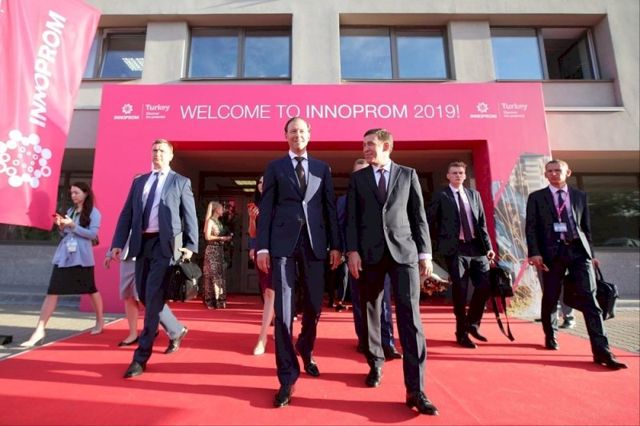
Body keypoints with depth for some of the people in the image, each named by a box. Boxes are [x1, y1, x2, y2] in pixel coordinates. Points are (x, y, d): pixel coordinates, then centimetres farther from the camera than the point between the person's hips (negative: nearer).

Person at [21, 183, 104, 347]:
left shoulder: (93, 212, -3)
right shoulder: (70, 210, 15)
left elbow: (93, 234, -12)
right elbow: (64, 234, 16)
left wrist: (73, 225, -17)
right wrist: (61, 226, -4)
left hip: (82, 257, -5)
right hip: (63, 256, 5)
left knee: (91, 289, 10)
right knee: (52, 291, -5)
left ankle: (100, 321, 27)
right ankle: (39, 330, -4)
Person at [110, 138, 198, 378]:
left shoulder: (181, 182, 5)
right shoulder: (139, 181, 16)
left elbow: (190, 216, -1)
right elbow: (126, 214, 12)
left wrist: (190, 245, -10)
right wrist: (118, 243, 1)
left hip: (165, 244, -5)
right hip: (142, 243, 5)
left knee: (154, 299, -8)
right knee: (145, 296, 11)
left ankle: (141, 357, 2)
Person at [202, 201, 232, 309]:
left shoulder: (219, 222, 16)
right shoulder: (210, 220, -6)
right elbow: (207, 237, -15)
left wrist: (226, 238, 3)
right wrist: (221, 238, -15)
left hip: (220, 250, 8)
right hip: (212, 250, -8)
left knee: (220, 275, 6)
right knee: (213, 275, -6)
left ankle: (219, 301, 11)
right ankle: (211, 302, 1)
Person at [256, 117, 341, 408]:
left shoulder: (322, 168, 14)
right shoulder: (274, 167, 9)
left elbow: (330, 208, 9)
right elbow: (266, 208, 3)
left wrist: (335, 245, 3)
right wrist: (262, 246, -5)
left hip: (314, 243, 2)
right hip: (283, 243, -2)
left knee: (314, 306, 12)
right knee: (283, 310, -2)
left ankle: (305, 352, 41)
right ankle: (288, 376, 11)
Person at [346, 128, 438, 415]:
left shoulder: (408, 174, 10)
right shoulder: (357, 178, 11)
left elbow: (419, 216, 7)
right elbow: (352, 218, 5)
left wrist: (425, 252, 2)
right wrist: (352, 251, -6)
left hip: (404, 251, -1)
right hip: (369, 252, 1)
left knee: (410, 316, -6)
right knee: (370, 311, 10)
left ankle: (415, 390, 1)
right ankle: (375, 364, 31)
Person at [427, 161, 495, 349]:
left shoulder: (474, 194, 13)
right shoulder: (440, 196, -1)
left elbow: (482, 223, 11)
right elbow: (430, 221, -3)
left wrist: (488, 246, 4)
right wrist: (440, 241, -6)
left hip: (476, 246, 5)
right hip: (455, 249, -5)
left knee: (486, 285, 3)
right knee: (460, 291, -1)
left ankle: (472, 323, 28)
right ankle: (462, 333, 17)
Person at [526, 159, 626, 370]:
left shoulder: (580, 196, 13)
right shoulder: (536, 197, 5)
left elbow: (586, 227, 14)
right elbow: (531, 228, -1)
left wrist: (591, 253, 9)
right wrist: (534, 253, -11)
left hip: (579, 250, 2)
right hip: (552, 252, -1)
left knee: (589, 299, -5)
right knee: (550, 298, 7)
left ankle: (601, 350, -1)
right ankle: (550, 336, 28)